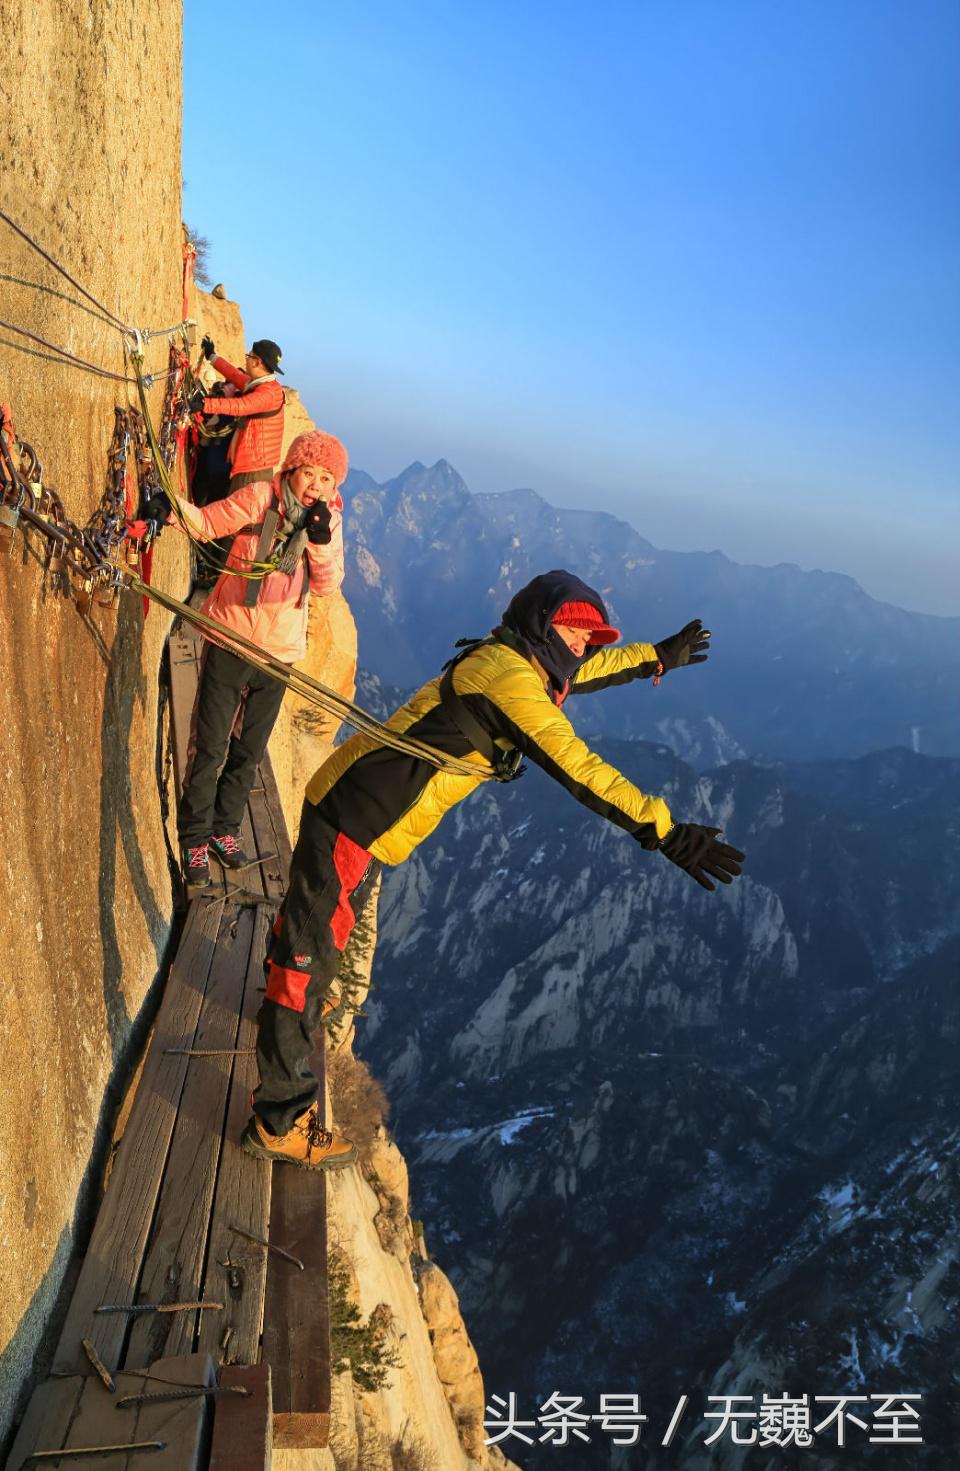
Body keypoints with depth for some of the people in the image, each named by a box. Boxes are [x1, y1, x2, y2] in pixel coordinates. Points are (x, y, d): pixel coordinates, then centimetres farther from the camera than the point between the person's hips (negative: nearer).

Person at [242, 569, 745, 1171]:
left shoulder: (513, 663, 9)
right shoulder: (509, 679, -22)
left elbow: (585, 671, 29)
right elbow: (578, 769, -29)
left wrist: (659, 657, 40)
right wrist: (667, 833, -30)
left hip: (349, 808, 11)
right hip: (355, 818, -11)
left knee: (316, 919, 34)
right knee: (312, 952, -2)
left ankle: (294, 998, 62)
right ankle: (282, 1123, 9)